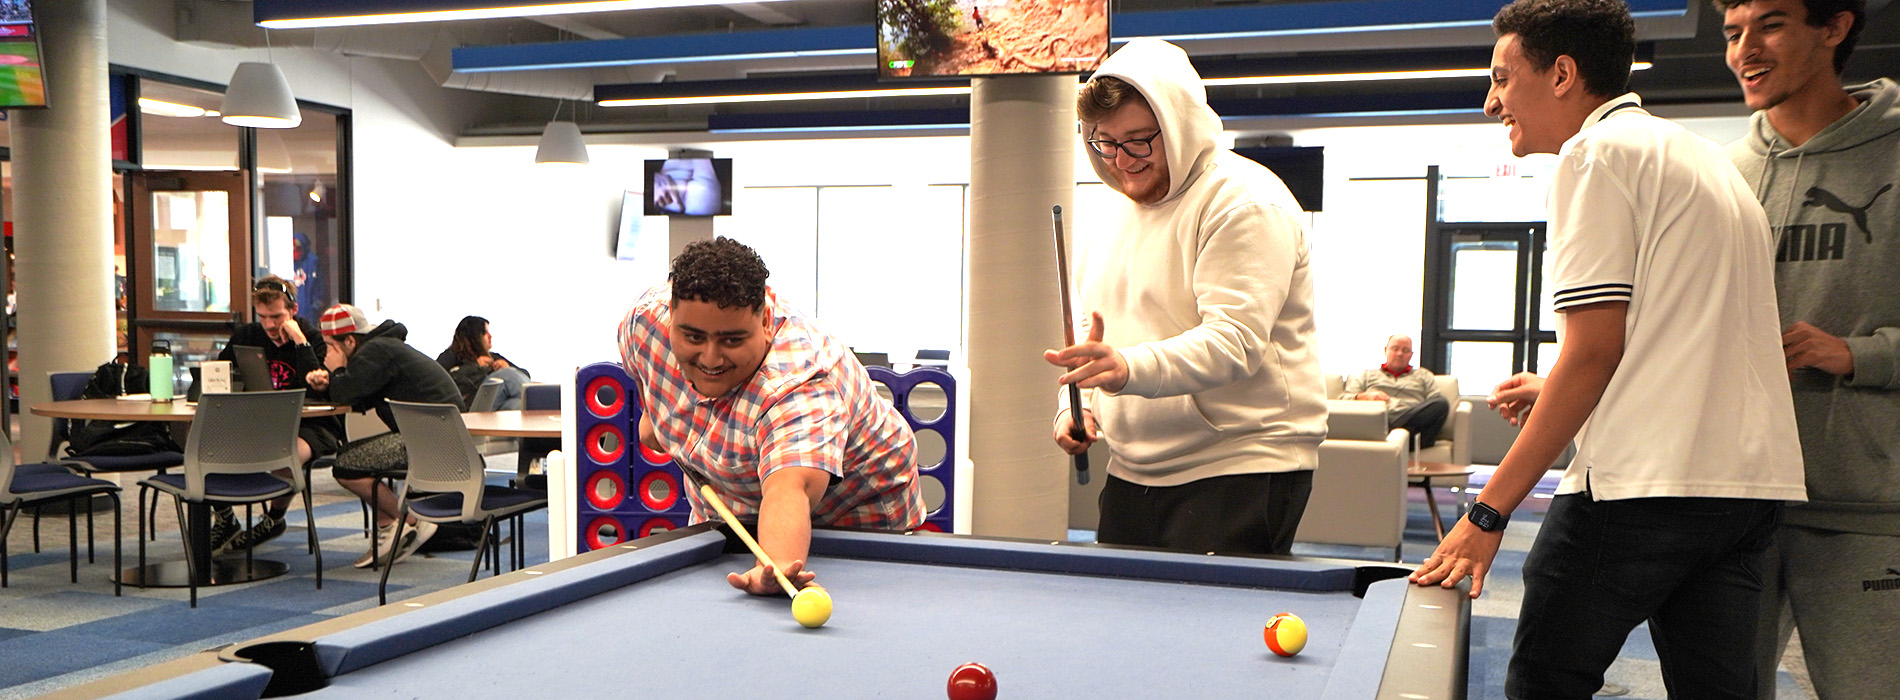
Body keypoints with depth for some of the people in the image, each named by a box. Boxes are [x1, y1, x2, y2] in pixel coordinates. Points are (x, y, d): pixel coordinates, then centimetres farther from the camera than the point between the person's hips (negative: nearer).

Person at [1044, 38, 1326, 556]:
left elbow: (1235, 341, -23)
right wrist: (1076, 407, 5)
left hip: (1239, 473, -7)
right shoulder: (1114, 214, 14)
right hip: (1131, 472, 7)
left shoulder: (1245, 202, -11)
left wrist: (1130, 368, -37)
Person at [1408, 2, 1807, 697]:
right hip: (1753, 477, 9)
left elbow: (1594, 349, -14)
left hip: (1645, 481, -9)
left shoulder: (1597, 151, -6)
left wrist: (1488, 510, -13)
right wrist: (1558, 389, 24)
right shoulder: (1705, 157, 22)